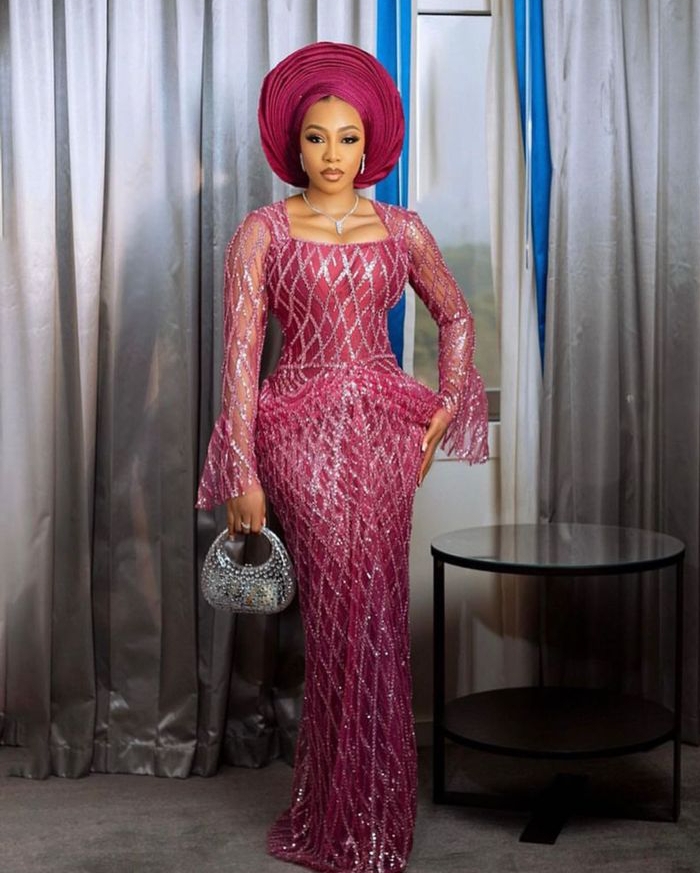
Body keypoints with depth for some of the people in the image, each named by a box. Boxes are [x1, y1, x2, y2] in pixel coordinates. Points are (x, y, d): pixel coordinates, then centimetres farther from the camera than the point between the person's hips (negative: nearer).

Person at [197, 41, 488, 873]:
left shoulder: (401, 229, 8)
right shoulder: (262, 232, -2)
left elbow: (455, 315, 21)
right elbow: (240, 355, -6)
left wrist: (446, 408, 9)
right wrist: (242, 475, -10)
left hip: (385, 430, 3)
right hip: (302, 433, -3)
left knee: (372, 609, 4)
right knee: (346, 610, -3)